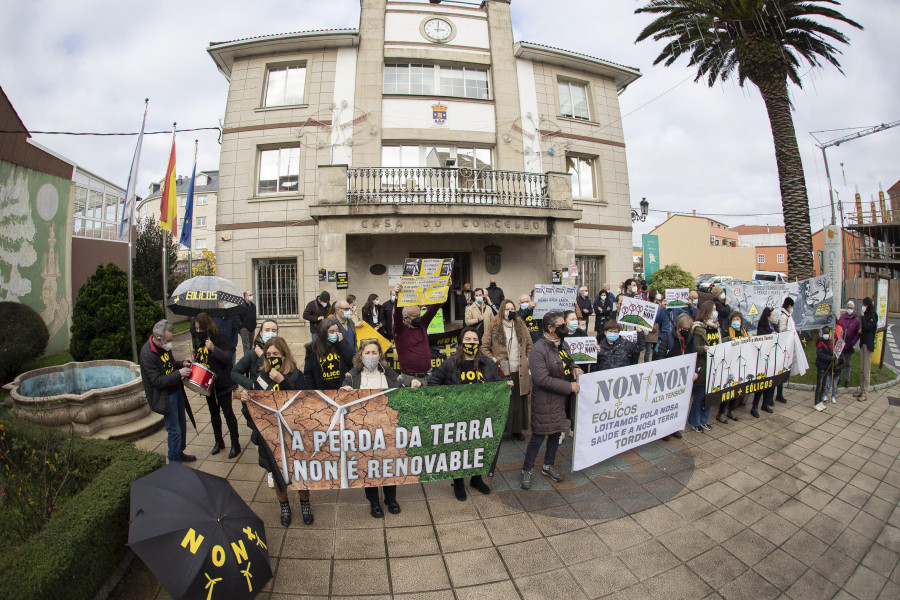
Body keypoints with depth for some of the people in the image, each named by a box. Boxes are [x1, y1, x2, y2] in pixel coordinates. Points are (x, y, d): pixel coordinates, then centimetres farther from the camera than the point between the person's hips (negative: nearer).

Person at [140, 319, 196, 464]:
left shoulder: (164, 346, 0)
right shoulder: (147, 354, -25)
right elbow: (157, 381, -24)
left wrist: (181, 363, 1)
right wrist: (179, 374, -26)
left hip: (176, 390, 8)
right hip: (164, 397, -8)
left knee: (182, 425, 20)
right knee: (174, 430, 2)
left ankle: (179, 453, 40)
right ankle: (175, 463, 20)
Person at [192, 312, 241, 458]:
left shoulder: (220, 338, -17)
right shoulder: (198, 340, 5)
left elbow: (228, 357, -25)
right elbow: (198, 358, 18)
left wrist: (213, 349, -36)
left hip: (222, 383, -7)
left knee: (228, 413, 2)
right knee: (214, 413, 18)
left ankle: (235, 444, 15)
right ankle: (219, 442, 34)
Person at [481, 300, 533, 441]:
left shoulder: (521, 325, 8)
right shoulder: (494, 327, -3)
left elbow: (530, 344, 17)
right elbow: (484, 347, -1)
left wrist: (527, 359, 8)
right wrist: (494, 360, -9)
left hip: (520, 371, 4)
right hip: (502, 371, -3)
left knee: (519, 401, 9)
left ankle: (517, 429, 24)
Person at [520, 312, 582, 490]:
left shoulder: (563, 344, 5)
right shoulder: (539, 349, -21)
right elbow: (542, 379, -26)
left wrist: (574, 368, 0)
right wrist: (569, 386, -20)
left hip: (562, 400, 8)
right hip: (545, 402, -8)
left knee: (556, 433, 20)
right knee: (538, 437, 2)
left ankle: (548, 466, 40)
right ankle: (527, 471, 22)